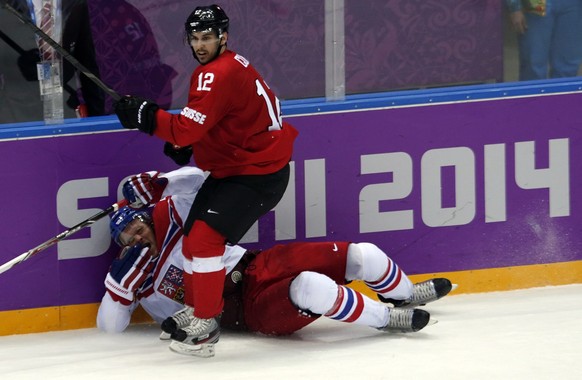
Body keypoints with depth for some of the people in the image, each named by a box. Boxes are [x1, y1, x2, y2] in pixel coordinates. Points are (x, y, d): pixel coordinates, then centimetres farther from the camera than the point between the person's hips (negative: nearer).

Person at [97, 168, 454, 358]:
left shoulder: (169, 224, 8)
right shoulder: (139, 279, 2)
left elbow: (194, 180, 7)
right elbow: (110, 325, -4)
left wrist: (152, 184, -5)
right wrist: (119, 279, -16)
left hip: (260, 266, 5)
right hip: (250, 311, -5)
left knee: (364, 256, -4)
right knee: (311, 287, -38)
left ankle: (404, 296, 27)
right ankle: (385, 318, -19)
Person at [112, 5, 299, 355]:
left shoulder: (219, 74, -24)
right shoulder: (227, 66, 10)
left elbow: (188, 127, -31)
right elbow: (207, 121, 21)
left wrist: (144, 116, -29)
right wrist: (183, 142, 5)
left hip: (259, 174, -11)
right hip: (230, 169, 11)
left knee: (205, 238, -19)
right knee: (194, 238, 11)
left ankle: (206, 323, -10)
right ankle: (198, 313, 23)